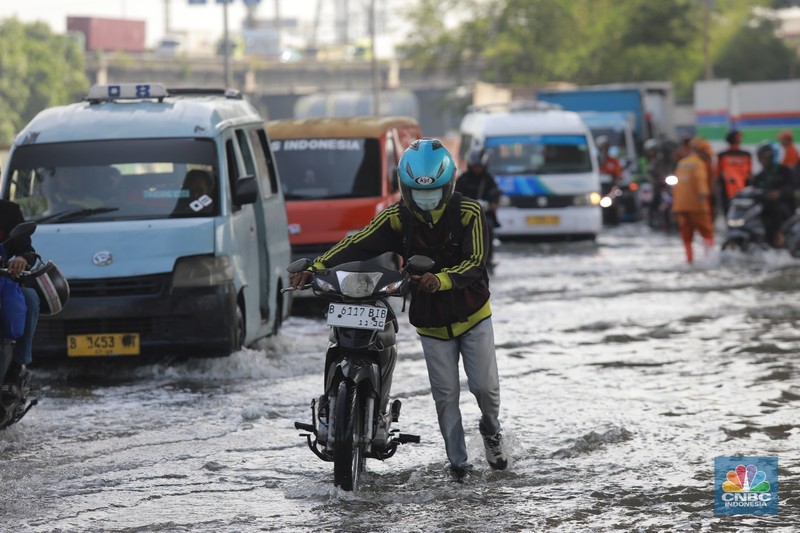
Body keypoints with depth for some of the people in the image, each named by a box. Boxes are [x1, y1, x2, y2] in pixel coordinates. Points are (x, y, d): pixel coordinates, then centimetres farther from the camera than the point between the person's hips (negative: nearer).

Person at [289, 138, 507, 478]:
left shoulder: (469, 214, -13)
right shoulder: (397, 218, -8)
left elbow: (476, 261, -23)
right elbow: (359, 245, -19)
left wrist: (441, 279, -42)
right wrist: (317, 267, -33)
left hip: (472, 315, -1)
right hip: (430, 321, 1)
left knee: (484, 385, 0)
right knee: (445, 395, 3)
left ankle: (491, 429, 32)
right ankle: (457, 460, 15)